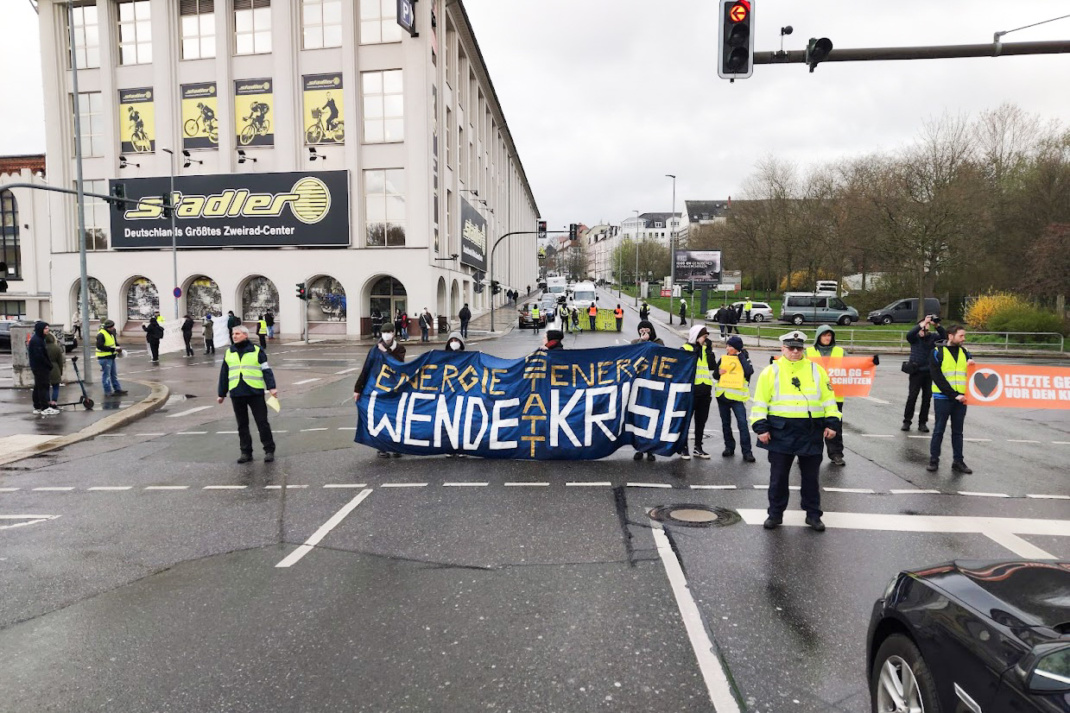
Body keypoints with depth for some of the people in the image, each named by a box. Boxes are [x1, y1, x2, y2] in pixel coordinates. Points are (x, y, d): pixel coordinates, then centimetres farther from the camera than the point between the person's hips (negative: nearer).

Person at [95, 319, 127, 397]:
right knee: (106, 375, -1)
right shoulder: (101, 335, -17)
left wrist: (118, 348, 2)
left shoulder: (111, 333, 13)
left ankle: (117, 389, 24)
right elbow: (100, 346, -24)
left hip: (111, 357, 10)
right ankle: (108, 392, 6)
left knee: (114, 374, 16)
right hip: (104, 358, -10)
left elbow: (115, 343, 24)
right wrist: (113, 349, -25)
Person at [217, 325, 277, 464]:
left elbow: (266, 370, -3)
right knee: (242, 425, 10)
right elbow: (224, 374, 18)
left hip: (255, 392, -4)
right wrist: (221, 394, 18)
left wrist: (271, 387, -14)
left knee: (262, 422, -2)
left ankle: (269, 450, 7)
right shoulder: (229, 353, 13)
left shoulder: (257, 351, 1)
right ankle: (246, 452, 18)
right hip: (236, 394, 4)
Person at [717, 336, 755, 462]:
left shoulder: (744, 359, -1)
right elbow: (715, 375, 11)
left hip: (737, 396, -4)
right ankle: (729, 447, 24)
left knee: (742, 423, -11)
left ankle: (747, 451, -7)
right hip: (722, 395, 4)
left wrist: (741, 357, -14)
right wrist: (719, 373, -11)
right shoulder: (723, 359, 8)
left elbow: (749, 371, -19)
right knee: (726, 423, 12)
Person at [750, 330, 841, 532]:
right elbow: (760, 402, 0)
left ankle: (813, 514, 25)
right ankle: (775, 513, 19)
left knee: (811, 475, 11)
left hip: (811, 433, 2)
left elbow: (828, 398, 10)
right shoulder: (770, 371, 1)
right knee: (778, 475, 6)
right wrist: (761, 427, -6)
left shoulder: (816, 370, 7)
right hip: (780, 432, -1)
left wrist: (831, 422, 1)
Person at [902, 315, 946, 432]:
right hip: (916, 371, -3)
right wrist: (923, 323, -25)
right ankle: (907, 421, 7)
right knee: (912, 396, -2)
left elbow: (944, 337, -10)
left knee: (927, 397, 6)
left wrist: (937, 325, -21)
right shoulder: (915, 337, -1)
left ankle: (923, 422, 15)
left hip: (929, 372, 3)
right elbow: (909, 335, -22)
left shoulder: (933, 336, 6)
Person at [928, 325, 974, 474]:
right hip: (943, 398, -4)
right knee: (939, 430, 3)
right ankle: (934, 459, 12)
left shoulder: (964, 352, 10)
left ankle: (958, 461, 17)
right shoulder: (938, 352, -5)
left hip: (960, 398, 4)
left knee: (958, 431, 10)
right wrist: (953, 394, -15)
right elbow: (937, 377, -11)